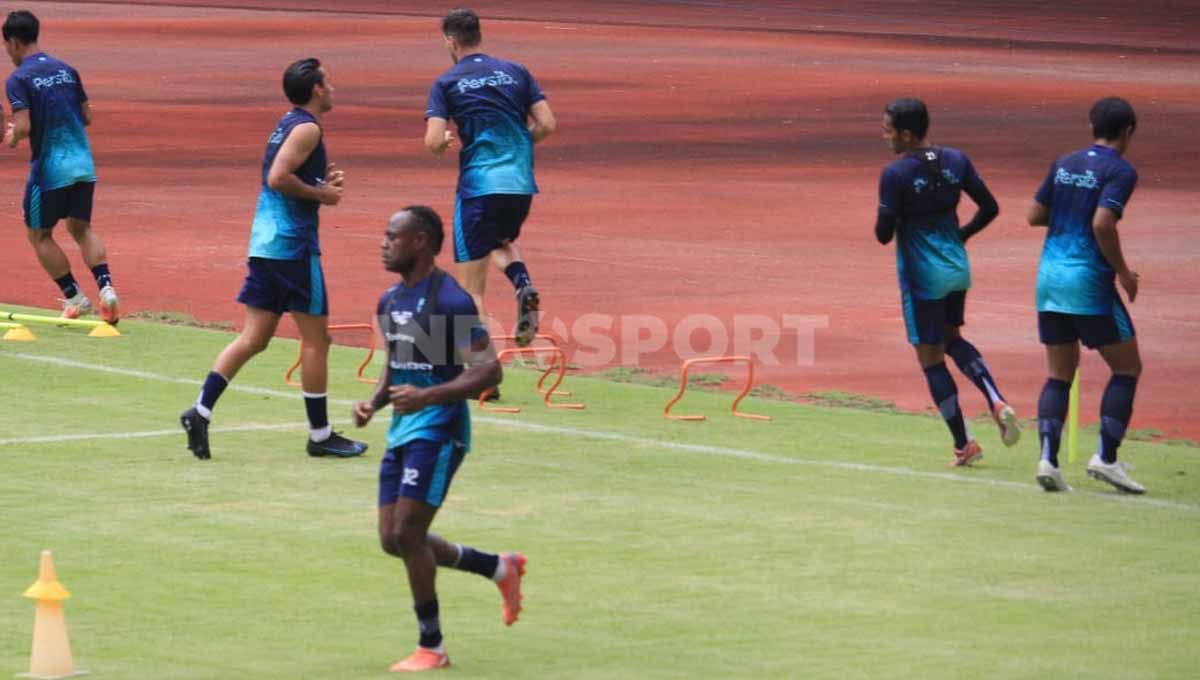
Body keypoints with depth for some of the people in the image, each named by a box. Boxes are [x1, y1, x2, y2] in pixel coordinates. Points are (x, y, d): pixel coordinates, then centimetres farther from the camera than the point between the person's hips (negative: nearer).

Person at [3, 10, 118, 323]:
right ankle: (106, 286, -2)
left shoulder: (19, 79, -10)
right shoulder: (66, 70, 8)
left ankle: (74, 297, 8)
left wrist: (11, 138, 2)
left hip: (50, 167, -6)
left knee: (39, 234, 11)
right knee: (81, 228, 17)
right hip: (83, 163, 6)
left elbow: (23, 126, -19)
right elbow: (87, 117, 11)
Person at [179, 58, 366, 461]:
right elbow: (279, 177, -22)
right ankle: (320, 435, 5)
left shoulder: (286, 125, 18)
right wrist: (321, 195, -12)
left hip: (265, 242, 9)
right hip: (293, 244, -9)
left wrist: (322, 184, 13)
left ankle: (200, 412, -5)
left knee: (254, 337, 7)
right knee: (315, 339, 0)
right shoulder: (307, 128, -11)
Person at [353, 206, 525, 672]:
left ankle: (432, 647, 1)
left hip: (438, 429, -9)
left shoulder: (449, 300, -15)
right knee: (393, 540, 8)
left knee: (408, 533, -12)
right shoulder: (390, 302, 12)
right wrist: (374, 404, 5)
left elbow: (489, 371, -18)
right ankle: (501, 568, 26)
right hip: (402, 429, 9)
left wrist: (428, 396, -28)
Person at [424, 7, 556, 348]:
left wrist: (444, 141, 13)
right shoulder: (515, 73, 9)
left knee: (472, 290, 2)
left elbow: (434, 143, -10)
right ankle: (523, 284, 1)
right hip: (521, 182, 4)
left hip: (478, 185, -4)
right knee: (502, 241, 32)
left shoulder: (446, 83, 0)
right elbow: (546, 124, 3)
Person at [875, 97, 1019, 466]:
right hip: (958, 268, 7)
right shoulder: (956, 161, 0)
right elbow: (990, 208, 4)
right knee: (952, 339, 27)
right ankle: (997, 403, 7)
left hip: (922, 274, -6)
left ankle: (963, 445, 6)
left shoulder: (895, 175, -17)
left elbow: (884, 235, -16)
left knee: (931, 359, 4)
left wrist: (886, 219, 6)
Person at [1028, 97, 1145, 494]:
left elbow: (1034, 216, 12)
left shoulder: (1064, 165, 10)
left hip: (1050, 275, 6)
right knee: (1127, 367, 6)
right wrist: (1123, 272, -9)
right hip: (1089, 282, -6)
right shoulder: (1120, 171, -9)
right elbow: (1102, 224, -21)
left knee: (1059, 375, 10)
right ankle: (1106, 458, -2)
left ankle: (1048, 459, -4)